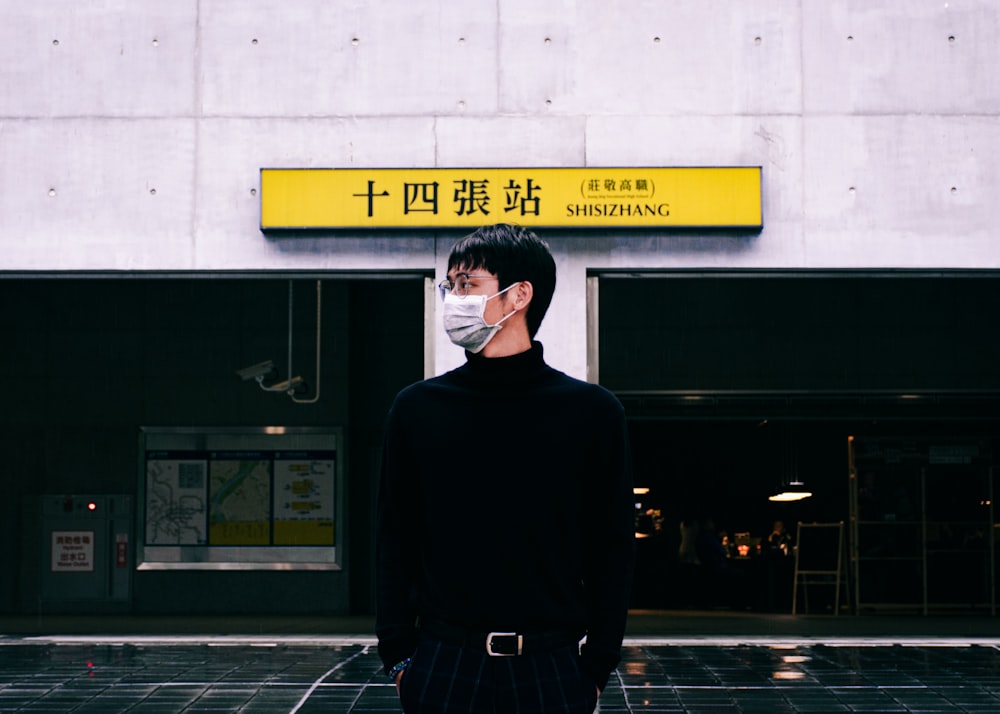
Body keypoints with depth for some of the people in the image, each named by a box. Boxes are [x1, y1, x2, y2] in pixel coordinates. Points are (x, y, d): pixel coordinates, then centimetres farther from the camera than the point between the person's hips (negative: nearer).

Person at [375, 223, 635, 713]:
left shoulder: (592, 412, 1)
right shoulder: (417, 408, 4)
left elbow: (612, 550, 2)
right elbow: (394, 543, 6)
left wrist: (598, 667, -3)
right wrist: (399, 655, -1)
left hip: (553, 668, -1)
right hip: (443, 667, 1)